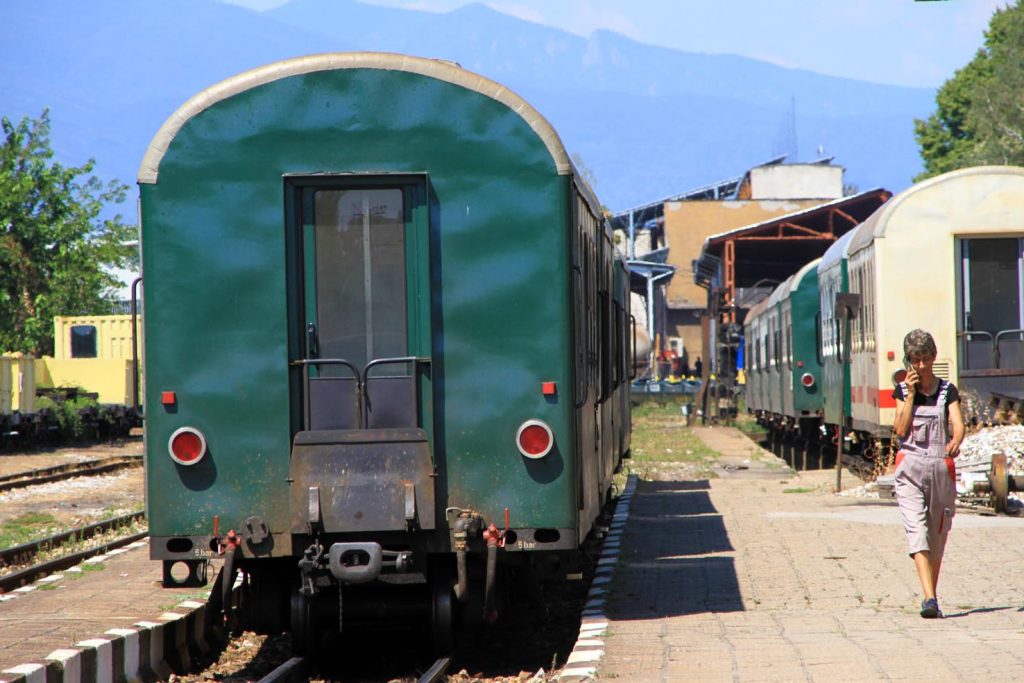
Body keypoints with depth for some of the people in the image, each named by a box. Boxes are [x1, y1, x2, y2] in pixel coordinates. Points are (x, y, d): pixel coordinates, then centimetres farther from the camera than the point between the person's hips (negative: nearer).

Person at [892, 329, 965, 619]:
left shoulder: (948, 391, 7)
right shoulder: (902, 390, 9)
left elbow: (958, 425, -8)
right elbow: (901, 430, -2)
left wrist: (956, 441, -30)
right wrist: (911, 394, -6)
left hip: (941, 466, 1)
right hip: (910, 465, -1)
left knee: (938, 534, 6)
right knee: (917, 529, -15)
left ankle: (931, 598, 19)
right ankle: (929, 599, -24)